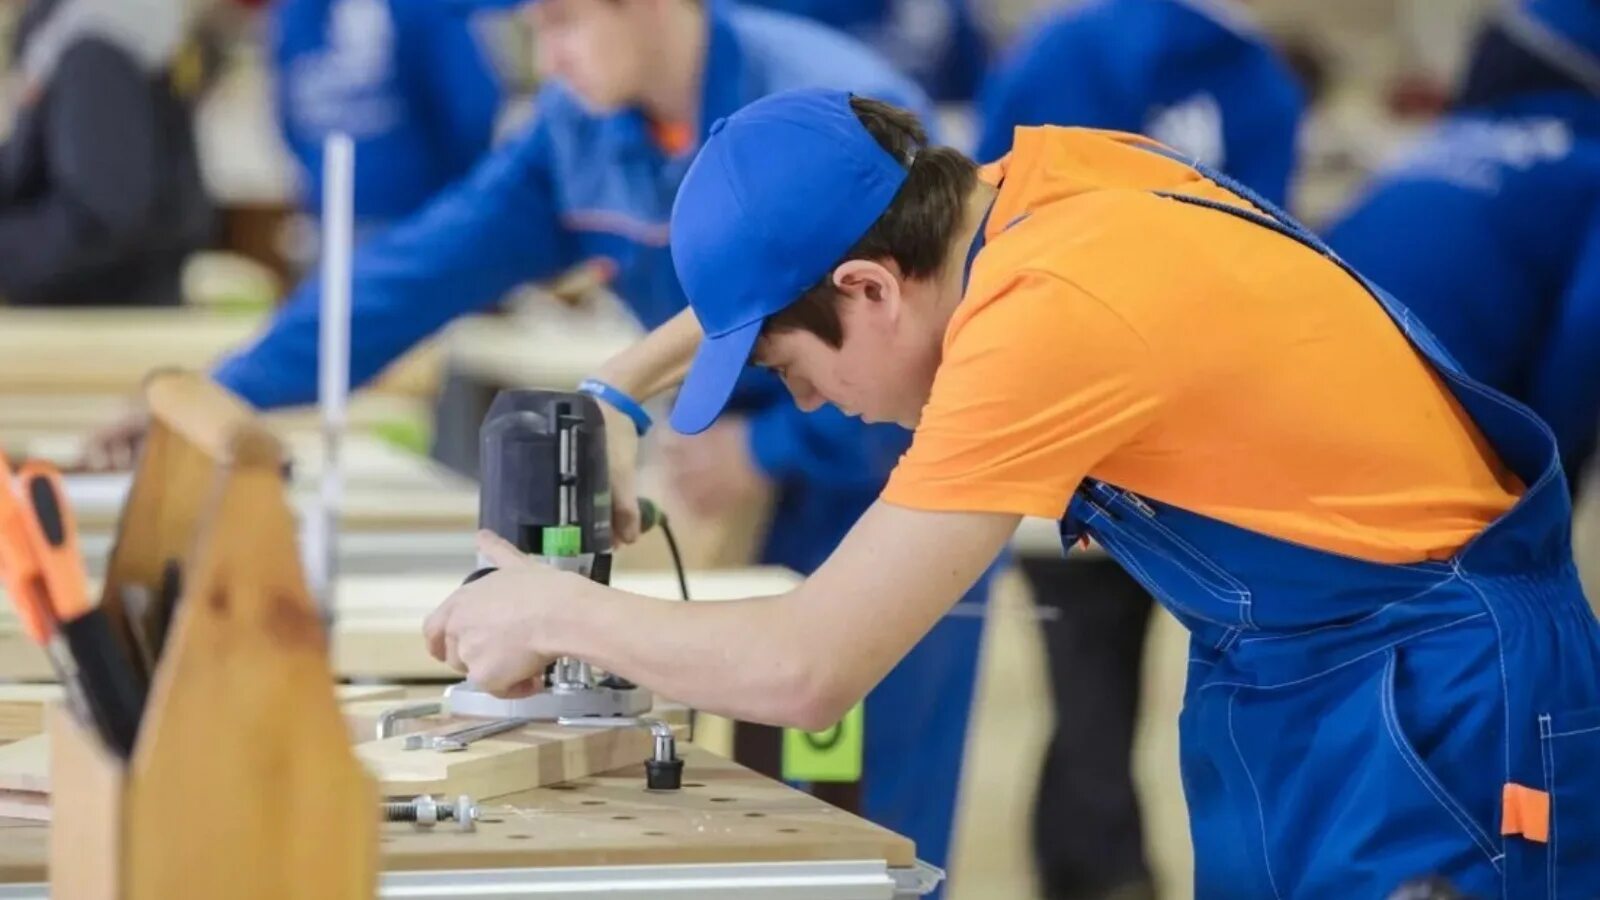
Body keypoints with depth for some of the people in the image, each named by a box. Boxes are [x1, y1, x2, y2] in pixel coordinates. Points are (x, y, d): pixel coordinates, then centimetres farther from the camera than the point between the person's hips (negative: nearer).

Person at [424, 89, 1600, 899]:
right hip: (1279, 676, 9)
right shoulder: (1034, 179, -4)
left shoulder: (1049, 318, -28)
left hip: (1432, 696, -9)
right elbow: (785, 260, 22)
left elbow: (807, 669, -25)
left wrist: (556, 612, -11)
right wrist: (618, 386, 10)